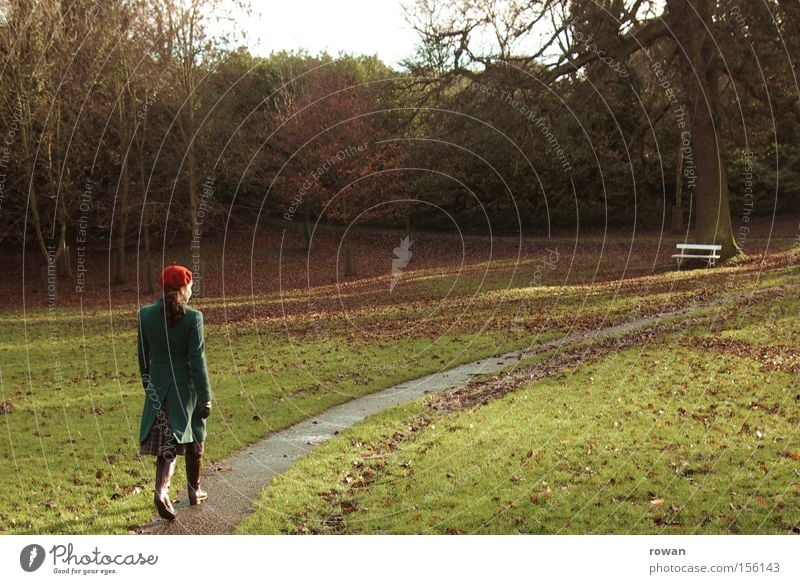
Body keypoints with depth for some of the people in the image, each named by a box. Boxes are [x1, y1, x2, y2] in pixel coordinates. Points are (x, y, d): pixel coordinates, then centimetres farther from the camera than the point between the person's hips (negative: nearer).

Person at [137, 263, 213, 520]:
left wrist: (148, 384, 19)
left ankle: (161, 490, -15)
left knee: (166, 444, 8)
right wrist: (205, 397, -8)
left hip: (159, 389, 3)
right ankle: (194, 492, 31)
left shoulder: (145, 315, -3)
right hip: (187, 388, -2)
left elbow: (143, 355, 5)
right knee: (194, 441, 17)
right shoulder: (193, 318, -14)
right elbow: (197, 361, -14)